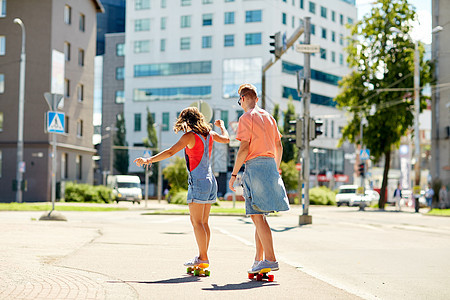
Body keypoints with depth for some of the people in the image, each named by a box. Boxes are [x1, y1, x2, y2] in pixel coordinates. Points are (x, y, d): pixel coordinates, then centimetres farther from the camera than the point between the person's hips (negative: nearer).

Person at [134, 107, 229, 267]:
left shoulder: (190, 136, -10)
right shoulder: (209, 134, 10)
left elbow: (170, 152, -18)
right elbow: (226, 139, 28)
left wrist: (148, 160, -17)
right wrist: (221, 126, 47)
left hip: (198, 180, -8)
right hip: (210, 180, 8)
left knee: (196, 221, -5)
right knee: (203, 222, 11)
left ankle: (203, 257, -7)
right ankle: (203, 256, 14)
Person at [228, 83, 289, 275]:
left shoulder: (246, 118, -5)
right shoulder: (269, 117, 18)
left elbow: (244, 148, -13)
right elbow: (279, 146, 20)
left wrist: (233, 174, -9)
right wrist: (276, 169, 32)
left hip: (255, 165, -8)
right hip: (270, 164, 8)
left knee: (257, 216, -8)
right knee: (258, 216, 13)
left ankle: (270, 259, -13)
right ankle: (259, 259, 15)